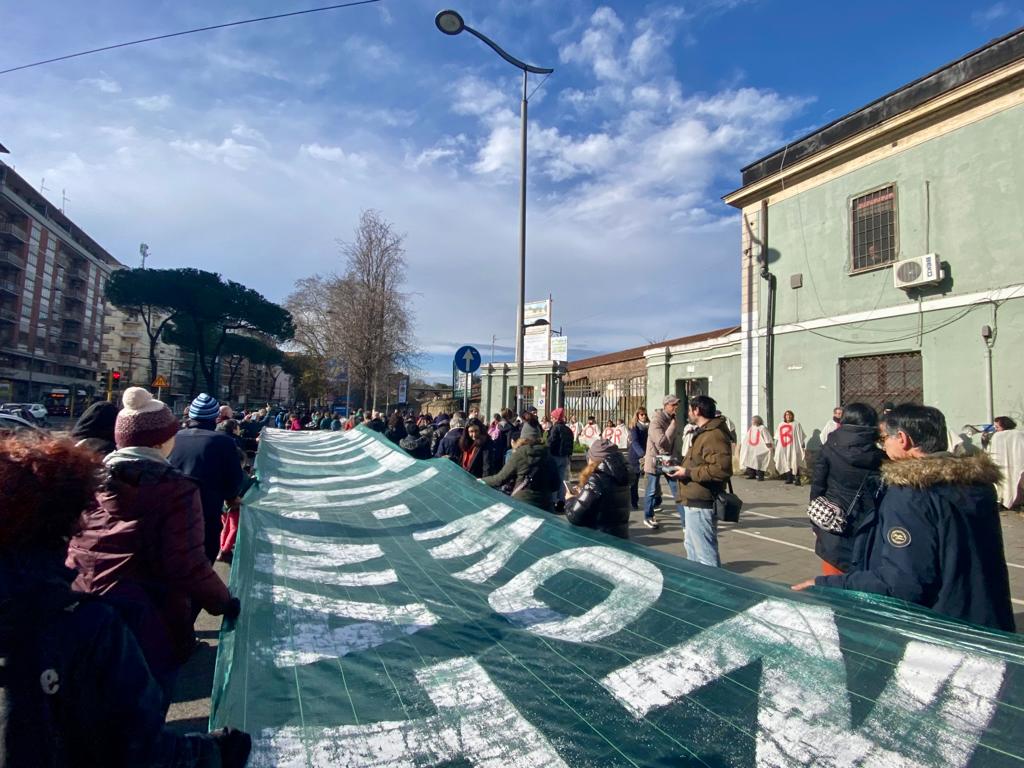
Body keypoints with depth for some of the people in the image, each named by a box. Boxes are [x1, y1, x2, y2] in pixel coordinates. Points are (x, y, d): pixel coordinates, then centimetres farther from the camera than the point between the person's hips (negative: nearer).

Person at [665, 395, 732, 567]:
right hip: (694, 501, 12)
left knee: (704, 552, -7)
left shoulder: (714, 435, -18)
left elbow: (721, 469, -29)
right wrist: (682, 467, 11)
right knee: (692, 546, 23)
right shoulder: (702, 433, 19)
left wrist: (688, 473, -22)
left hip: (701, 503, -12)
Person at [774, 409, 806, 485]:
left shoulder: (796, 424, 5)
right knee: (786, 463, 4)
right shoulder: (780, 425, 17)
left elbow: (801, 436, -1)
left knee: (794, 463, -9)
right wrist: (776, 446, 15)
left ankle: (797, 479, -8)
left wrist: (802, 445, -9)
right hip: (783, 447, 4)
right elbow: (777, 437, 19)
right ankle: (789, 479, 10)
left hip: (793, 447, -4)